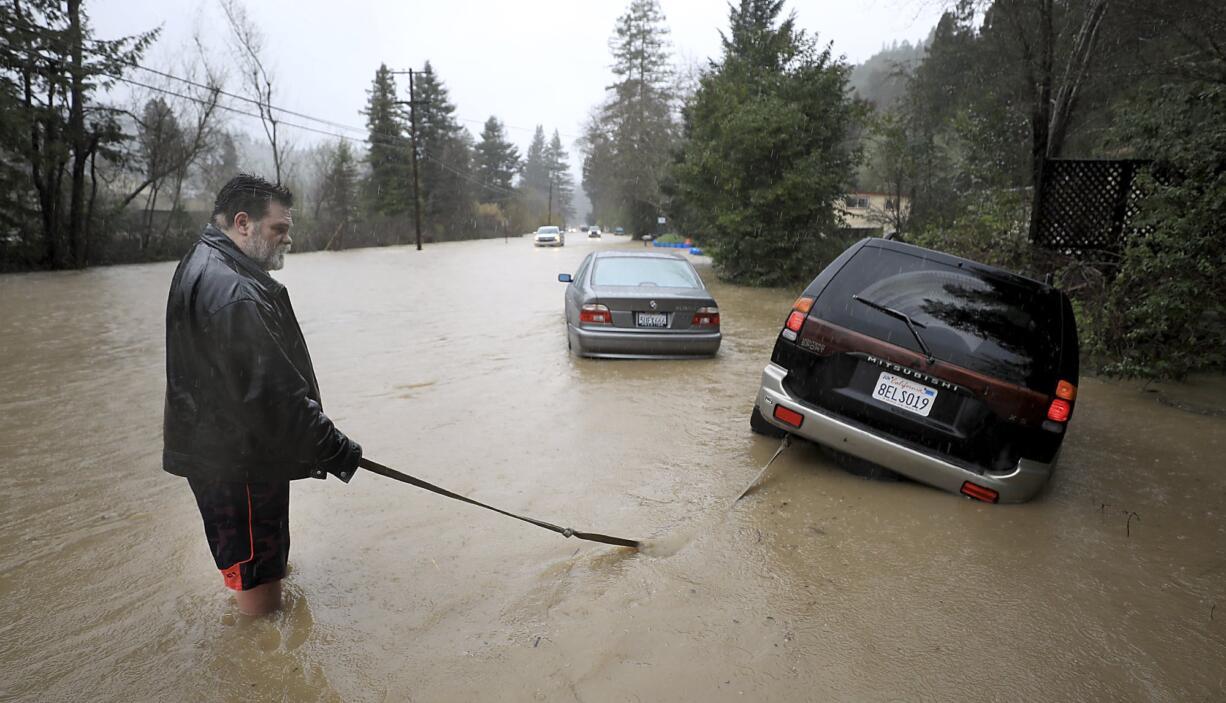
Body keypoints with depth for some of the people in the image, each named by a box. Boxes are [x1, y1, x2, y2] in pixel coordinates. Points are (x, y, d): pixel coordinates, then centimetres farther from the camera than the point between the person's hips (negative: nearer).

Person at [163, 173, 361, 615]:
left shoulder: (203, 267, 11)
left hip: (217, 449, 11)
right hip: (237, 465, -11)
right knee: (257, 579, 2)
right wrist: (331, 446, -22)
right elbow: (271, 392, -29)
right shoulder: (234, 293, -26)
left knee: (263, 565, 27)